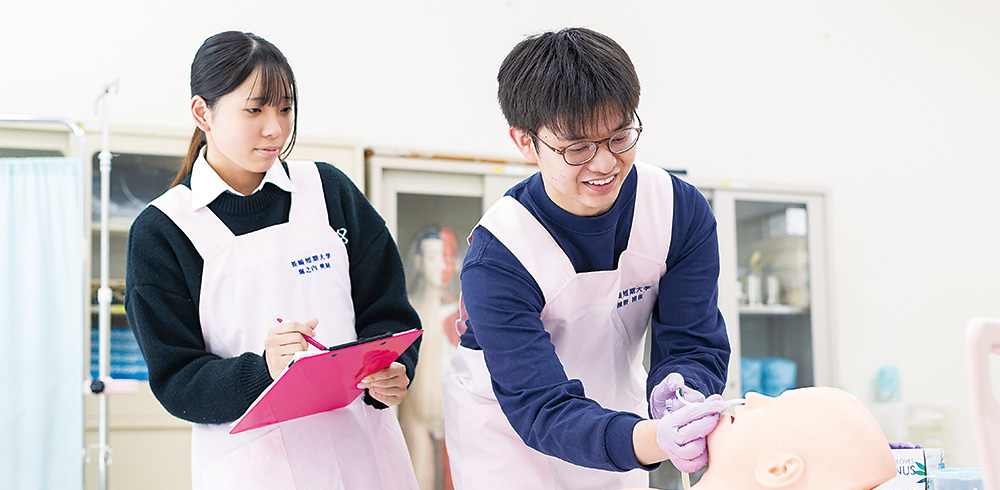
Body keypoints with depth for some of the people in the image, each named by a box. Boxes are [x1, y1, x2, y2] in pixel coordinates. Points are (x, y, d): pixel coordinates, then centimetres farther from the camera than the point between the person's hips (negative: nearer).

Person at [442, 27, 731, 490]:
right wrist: (650, 441, -51)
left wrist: (680, 389, -38)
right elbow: (541, 408, -34)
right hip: (505, 423, -3)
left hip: (614, 404, 3)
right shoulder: (494, 259, -30)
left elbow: (696, 344, -14)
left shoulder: (684, 212, -17)